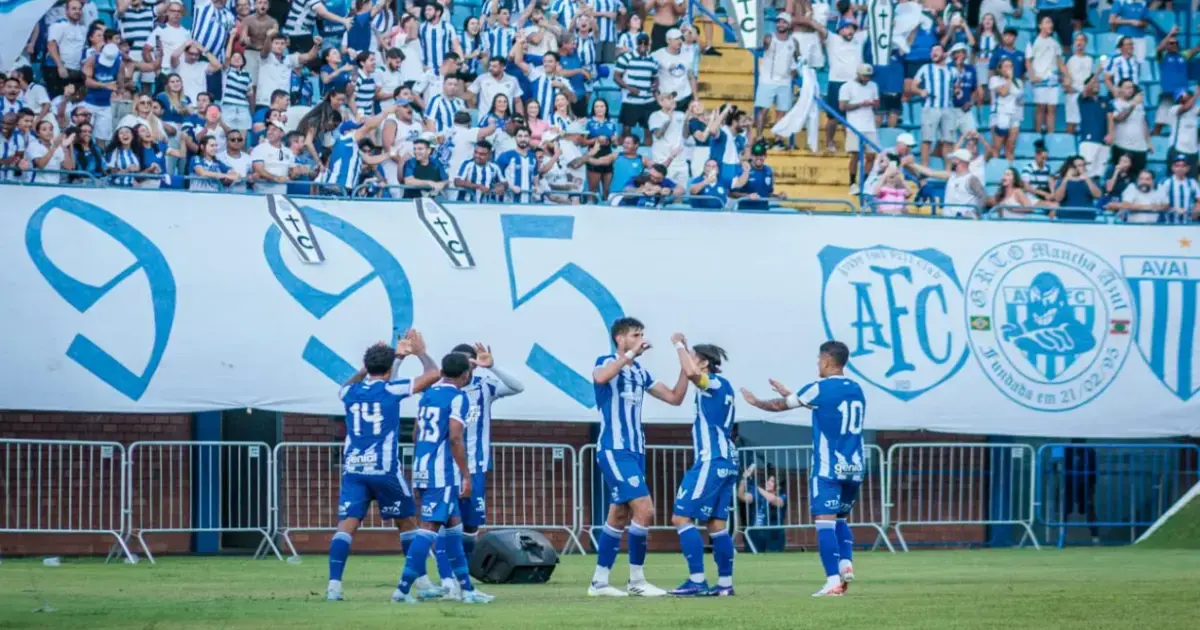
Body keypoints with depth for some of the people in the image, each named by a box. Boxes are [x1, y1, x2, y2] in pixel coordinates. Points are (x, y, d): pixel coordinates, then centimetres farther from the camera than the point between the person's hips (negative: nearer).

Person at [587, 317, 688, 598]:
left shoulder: (640, 373, 15)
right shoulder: (607, 362, -7)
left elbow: (675, 398, 16)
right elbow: (600, 377, -32)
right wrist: (630, 354, -29)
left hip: (635, 451, 8)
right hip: (614, 450, -8)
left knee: (620, 516, 8)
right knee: (644, 509, -16)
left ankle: (599, 582, 12)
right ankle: (636, 580, -8)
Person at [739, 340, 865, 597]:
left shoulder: (820, 389, -6)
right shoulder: (856, 390, 13)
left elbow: (781, 406, 7)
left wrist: (756, 402, 26)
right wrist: (789, 394, 37)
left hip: (828, 467, -6)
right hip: (854, 467, 6)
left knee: (825, 520, -7)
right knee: (840, 518, 19)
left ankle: (834, 582, -17)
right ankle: (846, 562, -4)